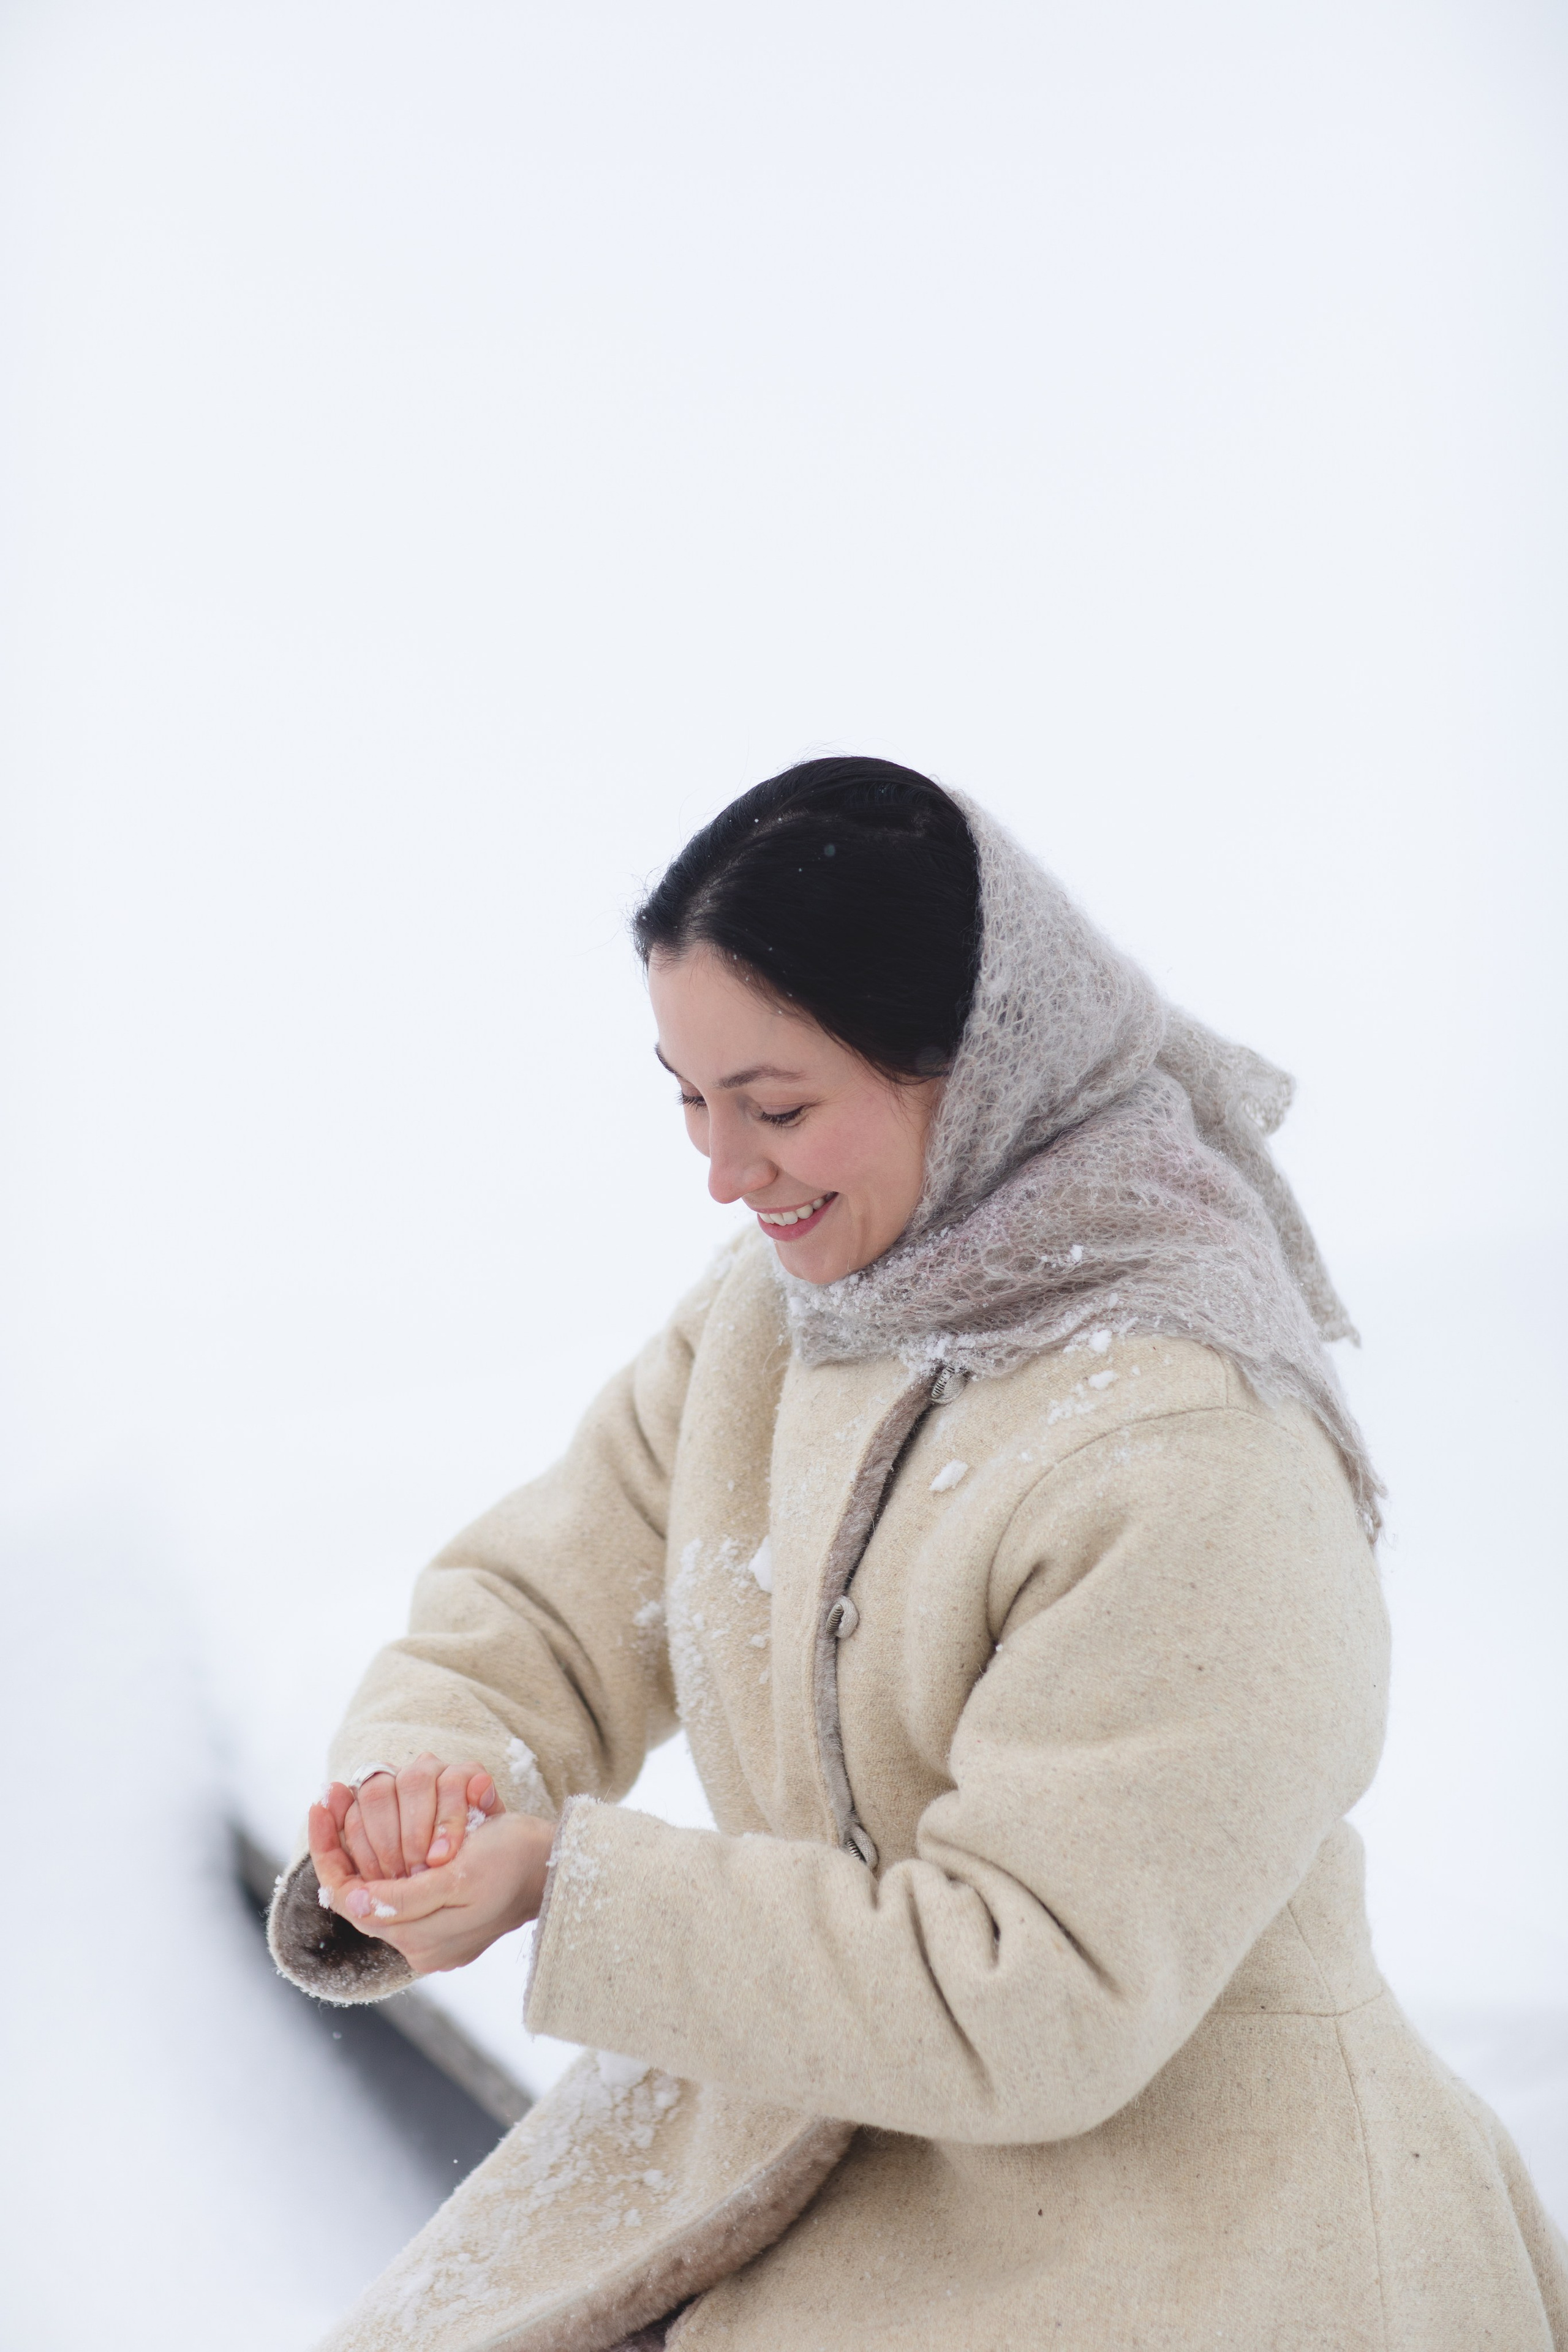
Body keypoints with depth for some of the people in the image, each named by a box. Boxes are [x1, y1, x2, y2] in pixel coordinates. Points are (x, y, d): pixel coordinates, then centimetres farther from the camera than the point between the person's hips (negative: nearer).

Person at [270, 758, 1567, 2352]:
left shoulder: (1195, 1467, -24)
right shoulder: (763, 1314, 2)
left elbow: (1034, 2009, -24)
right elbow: (536, 1612, 5)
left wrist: (562, 1881, -25)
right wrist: (424, 1777, -18)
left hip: (1151, 2208, -6)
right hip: (807, 2140, 7)